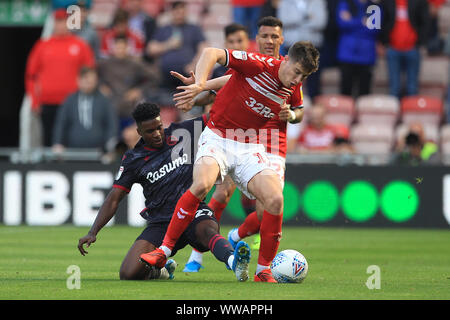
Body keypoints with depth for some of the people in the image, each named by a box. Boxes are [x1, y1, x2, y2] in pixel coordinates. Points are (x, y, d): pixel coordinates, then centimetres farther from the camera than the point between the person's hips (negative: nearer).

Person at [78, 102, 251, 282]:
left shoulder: (183, 133, 6)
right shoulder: (133, 160, 4)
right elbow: (114, 198, 4)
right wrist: (93, 232, -5)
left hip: (193, 212, -1)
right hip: (160, 223, 1)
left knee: (208, 230, -38)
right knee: (129, 274, -15)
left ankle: (233, 261, -66)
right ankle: (159, 269, 18)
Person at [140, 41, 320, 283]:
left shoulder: (293, 89, 3)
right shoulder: (259, 65, -16)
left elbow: (296, 111, 28)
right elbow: (211, 54, -20)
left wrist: (289, 115, 5)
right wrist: (199, 85, -34)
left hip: (249, 148, 5)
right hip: (218, 137, -5)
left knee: (275, 200, -16)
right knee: (201, 184, -31)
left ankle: (263, 271, -1)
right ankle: (164, 251, -19)